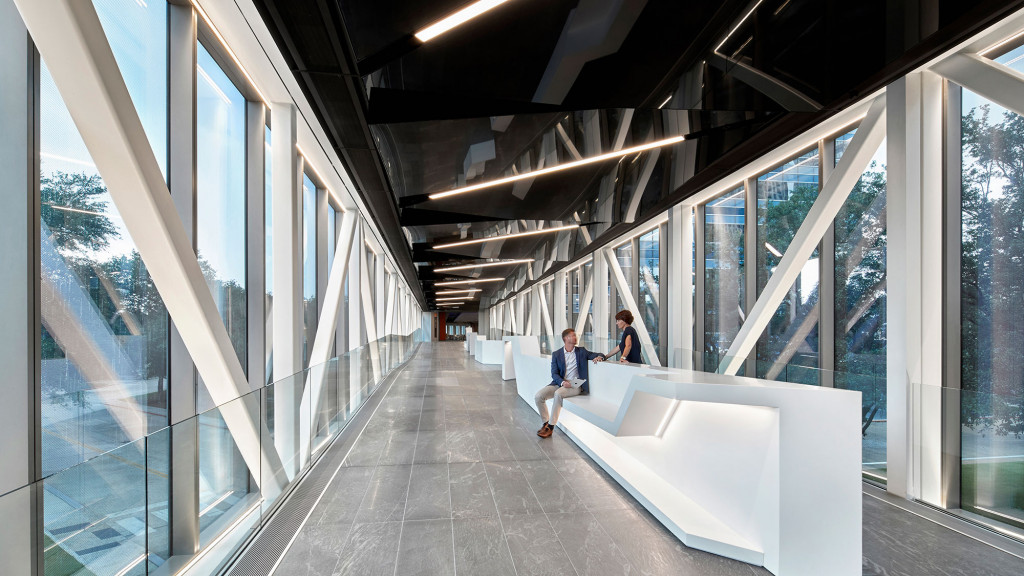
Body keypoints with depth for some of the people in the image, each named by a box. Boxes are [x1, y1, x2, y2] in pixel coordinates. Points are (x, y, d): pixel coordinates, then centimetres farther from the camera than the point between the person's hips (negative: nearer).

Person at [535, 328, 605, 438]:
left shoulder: (581, 351, 12)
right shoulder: (556, 354, 10)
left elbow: (598, 355, 17)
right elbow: (554, 373, 1)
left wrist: (599, 357, -8)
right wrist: (562, 382, -19)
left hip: (575, 385, -2)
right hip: (559, 383, 2)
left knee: (558, 393, -33)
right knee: (538, 396, -19)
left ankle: (550, 426, -24)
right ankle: (546, 422, 1)